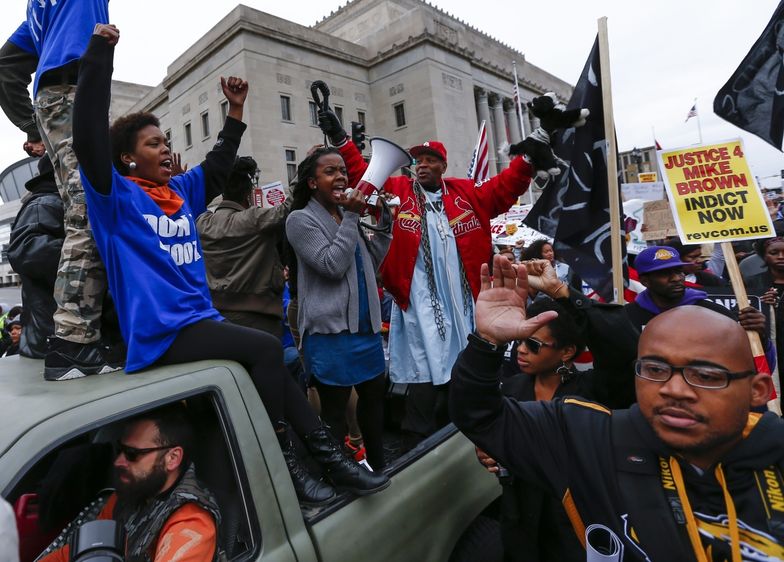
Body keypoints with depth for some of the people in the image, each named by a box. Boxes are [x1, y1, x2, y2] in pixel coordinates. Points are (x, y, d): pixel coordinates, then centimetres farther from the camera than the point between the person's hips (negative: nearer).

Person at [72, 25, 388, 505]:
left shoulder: (182, 192, 16)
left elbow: (219, 163, 25)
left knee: (271, 365, -3)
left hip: (200, 321, 8)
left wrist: (236, 110, 24)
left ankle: (330, 456, 3)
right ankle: (286, 464, -12)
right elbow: (88, 136, -16)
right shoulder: (117, 197, -3)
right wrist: (100, 55, -16)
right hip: (161, 333, -8)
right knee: (266, 348, -24)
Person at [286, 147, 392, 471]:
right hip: (330, 330, -8)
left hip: (366, 325, 8)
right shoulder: (301, 220, -6)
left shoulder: (347, 215, 15)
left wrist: (383, 223, 7)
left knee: (374, 396, 19)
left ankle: (379, 469, 38)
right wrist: (351, 218, -15)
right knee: (334, 410, 2)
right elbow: (332, 265, -18)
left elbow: (371, 265, 15)